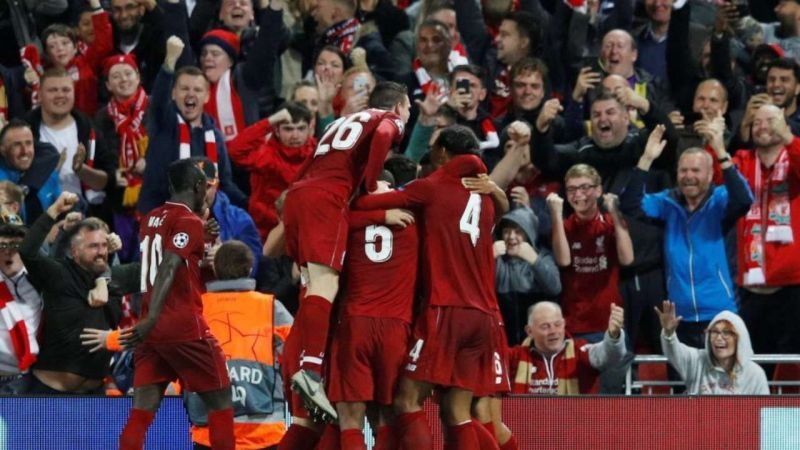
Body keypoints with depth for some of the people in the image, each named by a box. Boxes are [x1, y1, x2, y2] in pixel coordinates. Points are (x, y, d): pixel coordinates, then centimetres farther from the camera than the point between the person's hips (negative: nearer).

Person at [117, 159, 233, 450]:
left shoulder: (152, 219, 14)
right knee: (221, 401, 7)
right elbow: (167, 269, -22)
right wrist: (152, 318, -32)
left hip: (152, 328, 7)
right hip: (184, 327, -7)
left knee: (142, 410, -1)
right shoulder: (189, 221, -8)